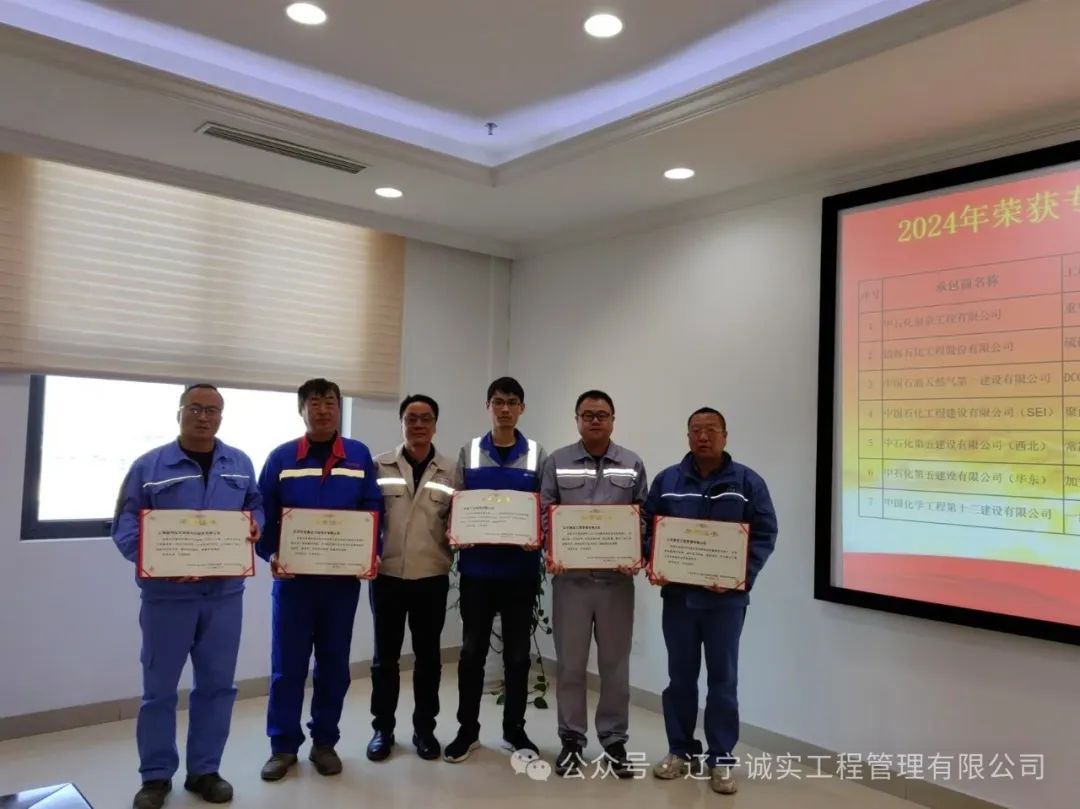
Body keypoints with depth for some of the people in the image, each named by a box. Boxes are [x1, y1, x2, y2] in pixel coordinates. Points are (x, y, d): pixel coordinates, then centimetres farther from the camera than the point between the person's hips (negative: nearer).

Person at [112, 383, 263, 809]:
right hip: (167, 594, -2)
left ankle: (204, 770, 27)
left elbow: (257, 506, 14)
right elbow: (124, 526, -6)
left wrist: (254, 523, -10)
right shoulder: (149, 465, -4)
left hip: (225, 593, 3)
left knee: (217, 684, 11)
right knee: (159, 687, 8)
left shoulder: (240, 465, 6)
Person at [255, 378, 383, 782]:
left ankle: (324, 742, 25)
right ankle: (283, 745, 20)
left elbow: (372, 510, 2)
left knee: (334, 662, 11)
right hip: (293, 575, -1)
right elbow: (263, 514, 0)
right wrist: (270, 556, -13)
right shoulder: (281, 458, 1)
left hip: (343, 577, 1)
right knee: (287, 664, 5)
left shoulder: (359, 456, 3)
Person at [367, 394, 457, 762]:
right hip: (387, 574, 0)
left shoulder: (450, 471, 4)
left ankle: (424, 728, 26)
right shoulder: (380, 466, 2)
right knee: (385, 655, 10)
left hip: (431, 576, 1)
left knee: (428, 655, 11)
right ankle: (382, 728, 25)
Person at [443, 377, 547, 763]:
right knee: (472, 650, 8)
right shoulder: (468, 453, 4)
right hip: (477, 567, 0)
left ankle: (514, 729, 25)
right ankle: (467, 729, 22)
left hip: (521, 569, 0)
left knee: (517, 653, 10)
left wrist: (540, 538, -16)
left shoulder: (538, 455, 3)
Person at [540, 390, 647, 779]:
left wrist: (639, 557, -10)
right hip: (570, 576, -1)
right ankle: (572, 740, 23)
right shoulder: (557, 462, 2)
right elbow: (544, 514, 0)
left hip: (616, 578, 1)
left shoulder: (632, 465, 5)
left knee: (615, 663, 10)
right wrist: (549, 554, -15)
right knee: (570, 663, 8)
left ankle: (614, 741, 24)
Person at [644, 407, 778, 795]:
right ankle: (681, 751, 26)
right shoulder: (666, 480, 4)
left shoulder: (748, 482, -2)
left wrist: (742, 575, -15)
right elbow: (647, 527, 6)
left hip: (726, 597, -2)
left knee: (723, 679, 6)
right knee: (680, 676, 12)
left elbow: (765, 533, -3)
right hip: (678, 594, 2)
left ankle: (721, 760, 18)